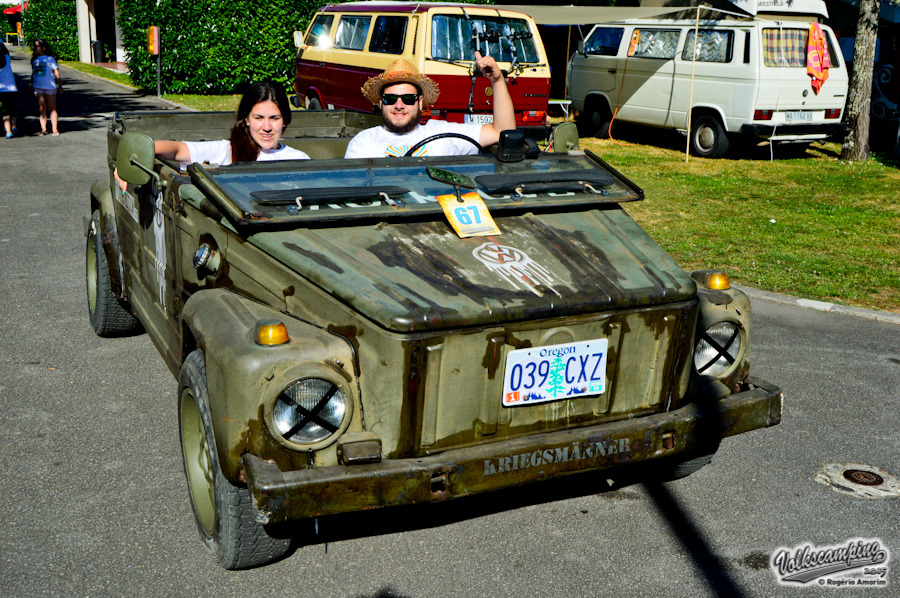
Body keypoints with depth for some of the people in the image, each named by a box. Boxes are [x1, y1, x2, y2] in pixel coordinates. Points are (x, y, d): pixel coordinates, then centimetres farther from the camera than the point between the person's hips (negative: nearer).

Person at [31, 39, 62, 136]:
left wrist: (60, 87, -2)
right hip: (38, 87, 3)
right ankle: (43, 129, 1)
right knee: (42, 108, 0)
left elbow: (56, 74, 1)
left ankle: (55, 129, 2)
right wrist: (30, 85, 20)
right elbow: (33, 73, 20)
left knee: (52, 108, 0)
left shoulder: (50, 59, 0)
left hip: (50, 86, -3)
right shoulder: (35, 59, 11)